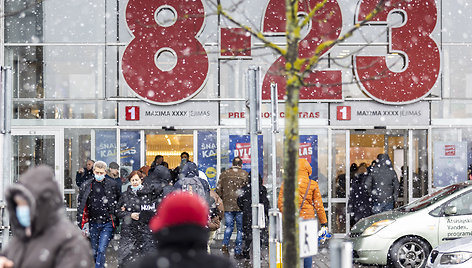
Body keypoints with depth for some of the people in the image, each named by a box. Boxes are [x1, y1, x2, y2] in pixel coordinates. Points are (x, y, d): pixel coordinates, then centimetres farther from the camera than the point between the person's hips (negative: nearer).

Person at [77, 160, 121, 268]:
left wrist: (117, 221, 1)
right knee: (95, 252, 9)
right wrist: (80, 224, 6)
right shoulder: (86, 185, 5)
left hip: (107, 223, -3)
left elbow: (119, 203, 7)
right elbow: (80, 206, 9)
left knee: (101, 250, -12)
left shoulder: (112, 185, 0)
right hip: (93, 223, 3)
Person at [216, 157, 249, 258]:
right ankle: (238, 251, 5)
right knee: (240, 228, 6)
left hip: (227, 205, 2)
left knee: (229, 226, 12)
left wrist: (222, 200, 17)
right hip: (241, 206, -2)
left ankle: (225, 244, -12)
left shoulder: (224, 174, 6)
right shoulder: (245, 175, -2)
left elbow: (218, 190, 6)